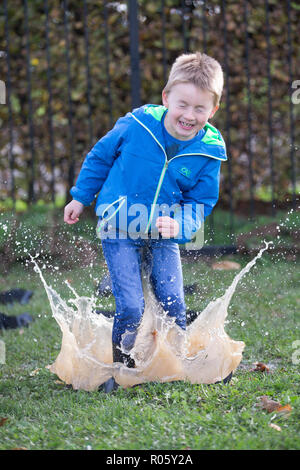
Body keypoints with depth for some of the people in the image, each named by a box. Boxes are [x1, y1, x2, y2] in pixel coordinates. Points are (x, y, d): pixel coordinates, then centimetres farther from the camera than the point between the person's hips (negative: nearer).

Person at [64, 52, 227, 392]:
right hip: (119, 232, -2)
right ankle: (120, 368, 10)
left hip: (164, 236, 2)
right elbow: (100, 157, 1)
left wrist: (181, 224, -23)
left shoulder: (209, 152, -13)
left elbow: (201, 202, -2)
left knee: (173, 303, -1)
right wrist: (80, 198, 10)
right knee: (130, 306, -10)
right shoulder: (134, 126, -18)